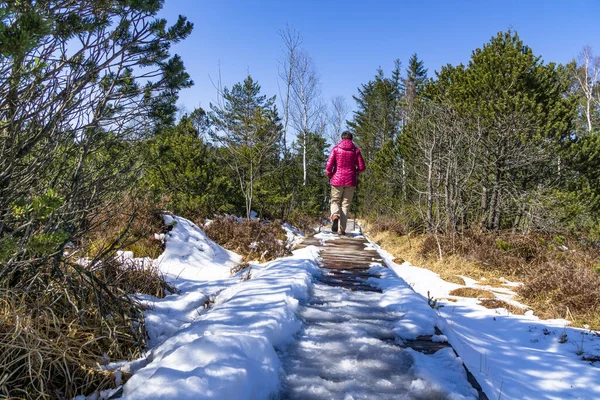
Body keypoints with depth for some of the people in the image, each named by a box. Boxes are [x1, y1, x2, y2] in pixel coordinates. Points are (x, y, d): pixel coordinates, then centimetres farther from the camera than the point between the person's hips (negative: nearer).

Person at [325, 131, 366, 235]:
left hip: (337, 179, -1)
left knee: (335, 201, 11)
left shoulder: (336, 148, 1)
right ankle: (342, 229, 2)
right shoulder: (356, 150, 4)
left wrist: (329, 175, 12)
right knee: (346, 204, 7)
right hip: (350, 180, 1)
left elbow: (329, 166, -6)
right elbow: (362, 167, 2)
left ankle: (335, 216, -22)